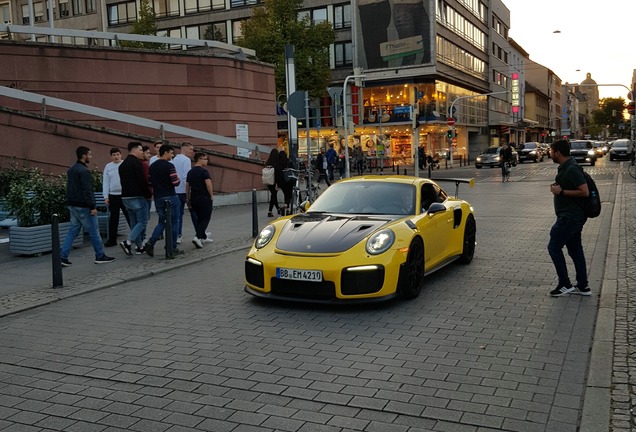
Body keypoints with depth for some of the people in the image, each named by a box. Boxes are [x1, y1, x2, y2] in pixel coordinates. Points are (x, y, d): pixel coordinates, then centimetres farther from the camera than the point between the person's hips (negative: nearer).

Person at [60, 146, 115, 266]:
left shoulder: (71, 170, 14)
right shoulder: (84, 171, -17)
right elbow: (87, 191, -21)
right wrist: (92, 207, -19)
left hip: (73, 205, 9)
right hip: (83, 206, -9)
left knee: (73, 231, 10)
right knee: (94, 232, 2)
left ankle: (63, 257, 5)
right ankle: (100, 256, 10)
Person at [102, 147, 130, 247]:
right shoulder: (108, 166, 8)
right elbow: (105, 182, 9)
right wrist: (106, 196, 3)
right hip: (113, 196, 2)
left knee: (130, 216, 1)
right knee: (113, 218, 8)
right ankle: (112, 239, 15)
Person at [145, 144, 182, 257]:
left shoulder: (152, 166, 10)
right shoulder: (169, 166, -12)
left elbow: (150, 182, 16)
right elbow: (176, 182, -17)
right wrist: (178, 179, 4)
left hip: (158, 198, 6)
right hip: (170, 197, -6)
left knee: (161, 221, 14)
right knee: (173, 222, 5)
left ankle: (150, 242, -5)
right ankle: (173, 248, 6)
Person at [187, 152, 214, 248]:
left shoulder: (190, 172, 11)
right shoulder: (203, 171, -12)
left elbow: (187, 186, 14)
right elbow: (208, 184, -21)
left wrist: (188, 199, 19)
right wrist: (211, 195, -7)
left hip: (194, 199, 7)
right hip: (204, 199, -7)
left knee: (199, 218, 16)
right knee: (205, 219, -2)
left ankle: (204, 237, 24)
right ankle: (197, 237, -17)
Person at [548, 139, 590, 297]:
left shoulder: (572, 169, -20)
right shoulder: (565, 167, 12)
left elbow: (584, 192, -25)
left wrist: (561, 191, -21)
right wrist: (557, 187, 5)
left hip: (570, 217, -10)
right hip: (572, 216, 10)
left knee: (554, 247, -6)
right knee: (575, 249, 13)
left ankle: (565, 285, 2)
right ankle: (582, 286, 19)